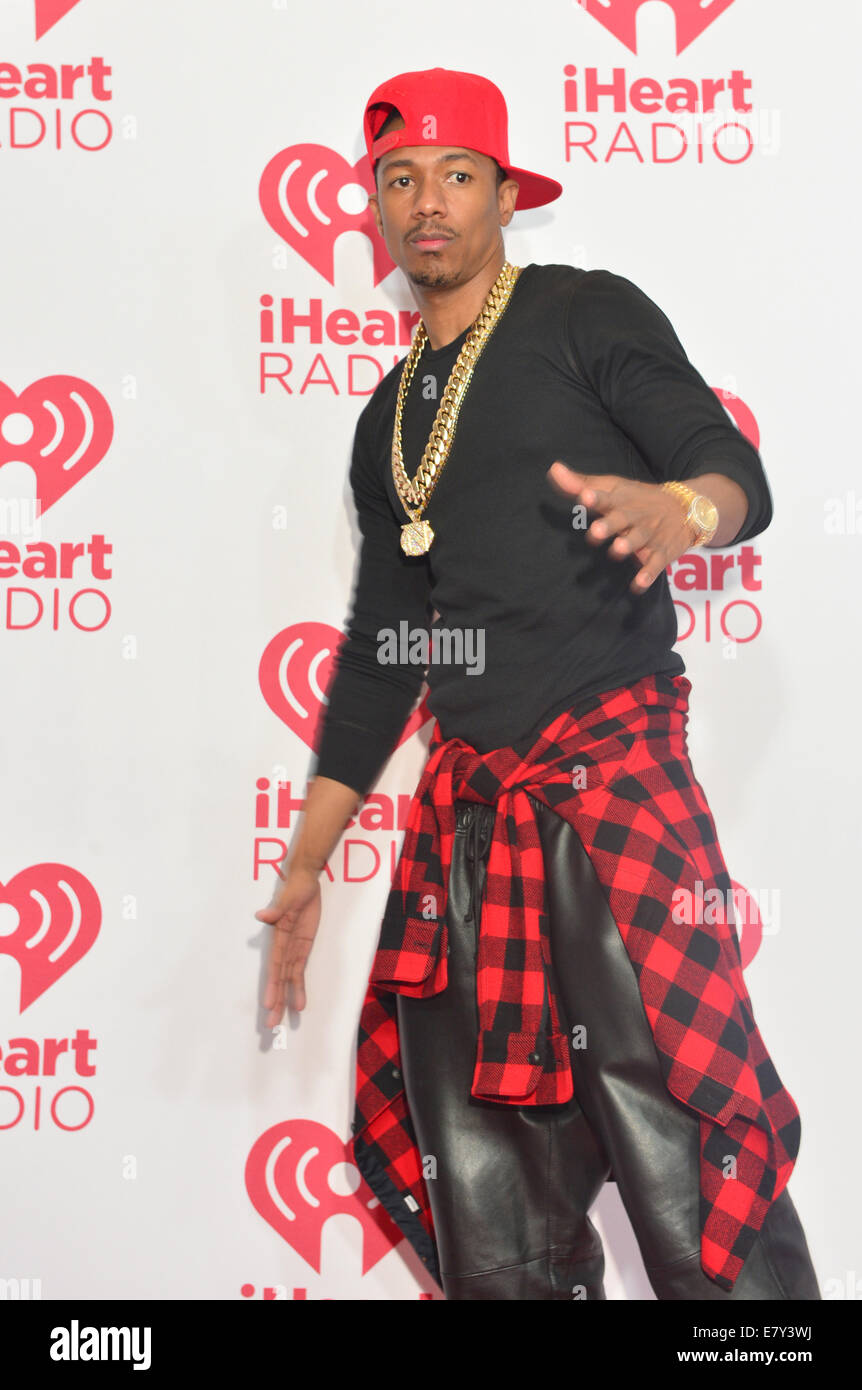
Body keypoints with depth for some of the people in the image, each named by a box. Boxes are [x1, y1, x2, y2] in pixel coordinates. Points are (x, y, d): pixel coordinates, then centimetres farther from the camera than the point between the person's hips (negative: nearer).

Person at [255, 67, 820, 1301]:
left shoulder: (586, 315, 4)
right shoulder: (389, 419, 20)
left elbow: (741, 475, -5)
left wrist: (680, 507, -31)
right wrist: (304, 863, 20)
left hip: (614, 781, -6)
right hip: (464, 813, 6)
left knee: (682, 1167, -12)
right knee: (482, 1203, 5)